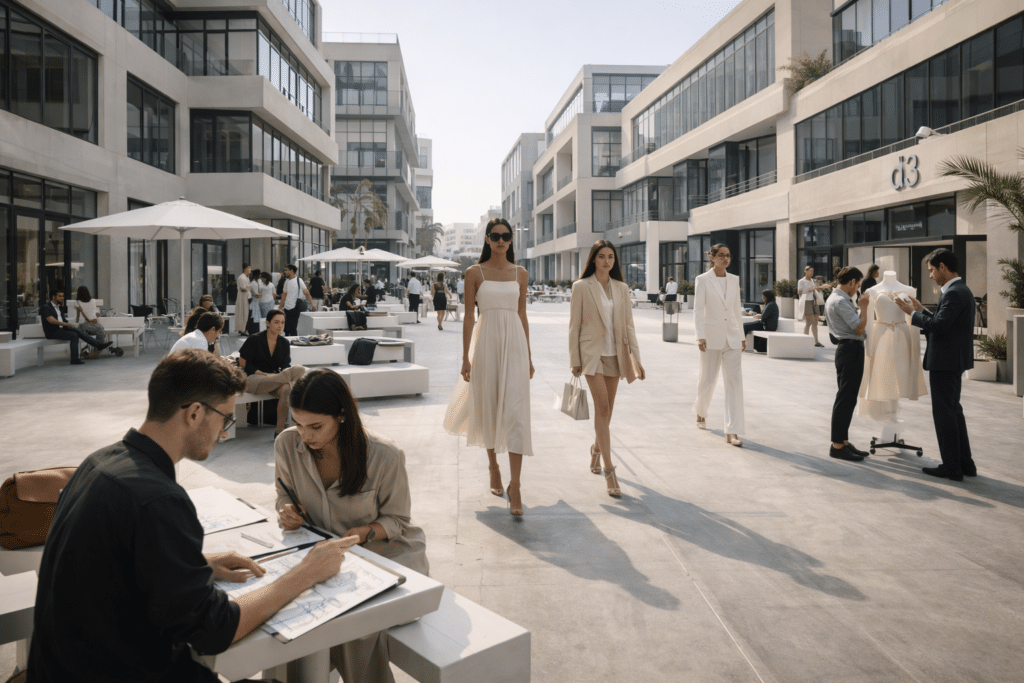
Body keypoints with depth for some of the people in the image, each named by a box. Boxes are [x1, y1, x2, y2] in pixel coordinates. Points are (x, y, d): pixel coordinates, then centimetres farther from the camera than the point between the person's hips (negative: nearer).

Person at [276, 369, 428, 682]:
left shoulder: (385, 455, -19)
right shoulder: (287, 444, -9)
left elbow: (397, 519, -6)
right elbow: (286, 496, 7)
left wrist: (365, 533, -26)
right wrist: (287, 513, -16)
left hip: (387, 550, -4)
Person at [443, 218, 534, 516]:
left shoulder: (520, 273, 9)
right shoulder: (474, 273, 2)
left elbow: (522, 315, 12)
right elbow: (469, 316, 2)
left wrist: (528, 356, 11)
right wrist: (466, 358, -2)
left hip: (515, 342, 1)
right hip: (487, 342, -1)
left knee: (516, 411, -7)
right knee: (488, 407, 9)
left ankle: (515, 485, -7)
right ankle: (493, 464, 34)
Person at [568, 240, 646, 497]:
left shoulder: (621, 288, 8)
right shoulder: (581, 287, -3)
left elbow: (628, 324, 7)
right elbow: (574, 325, -2)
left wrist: (636, 358, 1)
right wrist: (574, 360, -5)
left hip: (615, 354, 4)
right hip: (592, 353, -4)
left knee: (606, 409, 12)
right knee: (602, 408, -11)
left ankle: (597, 448, 39)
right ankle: (609, 471, -9)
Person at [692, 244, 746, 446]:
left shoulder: (734, 279, 9)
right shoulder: (702, 280, -3)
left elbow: (737, 310, 16)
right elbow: (698, 310, -8)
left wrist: (742, 336, 16)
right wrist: (700, 336, -18)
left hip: (732, 337, 3)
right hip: (712, 336, -3)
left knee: (735, 382, -6)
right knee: (707, 380, 9)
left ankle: (732, 432, -5)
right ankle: (700, 412, 40)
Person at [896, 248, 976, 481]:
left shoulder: (954, 293, -19)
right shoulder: (960, 290, 14)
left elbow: (938, 325, -26)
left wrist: (913, 313, -14)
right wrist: (921, 311, 11)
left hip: (945, 362, -11)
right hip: (952, 360, 11)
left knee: (945, 412, -2)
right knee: (953, 410, 17)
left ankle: (951, 467, 5)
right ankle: (964, 462, 25)